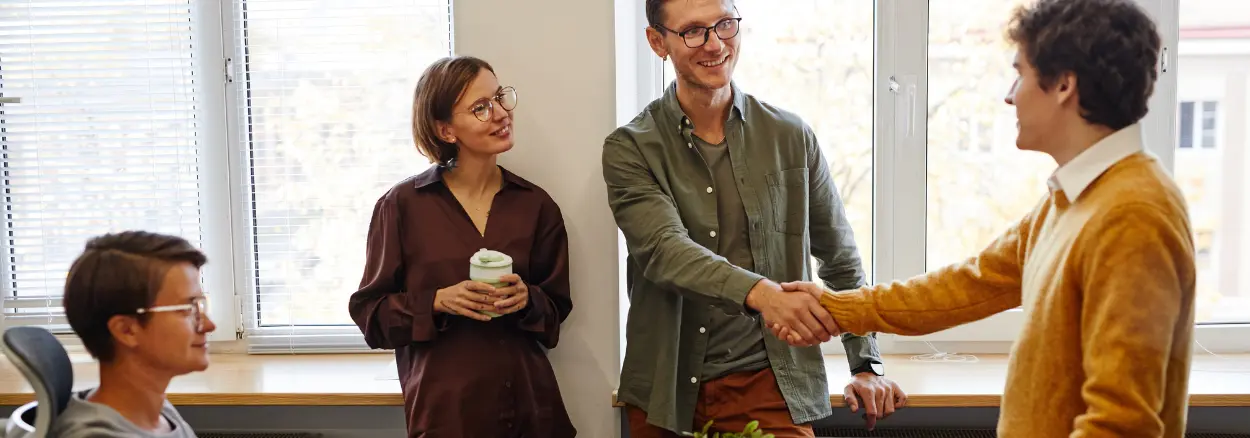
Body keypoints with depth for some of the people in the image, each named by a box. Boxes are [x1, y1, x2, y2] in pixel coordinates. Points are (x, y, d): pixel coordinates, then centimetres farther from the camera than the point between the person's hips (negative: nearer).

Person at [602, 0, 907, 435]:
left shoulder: (791, 137, 2)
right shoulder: (629, 150, -4)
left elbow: (841, 260, 11)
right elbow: (664, 250, -20)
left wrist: (866, 366, 7)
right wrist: (760, 293, -36)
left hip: (772, 383, 1)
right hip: (669, 394, 0)